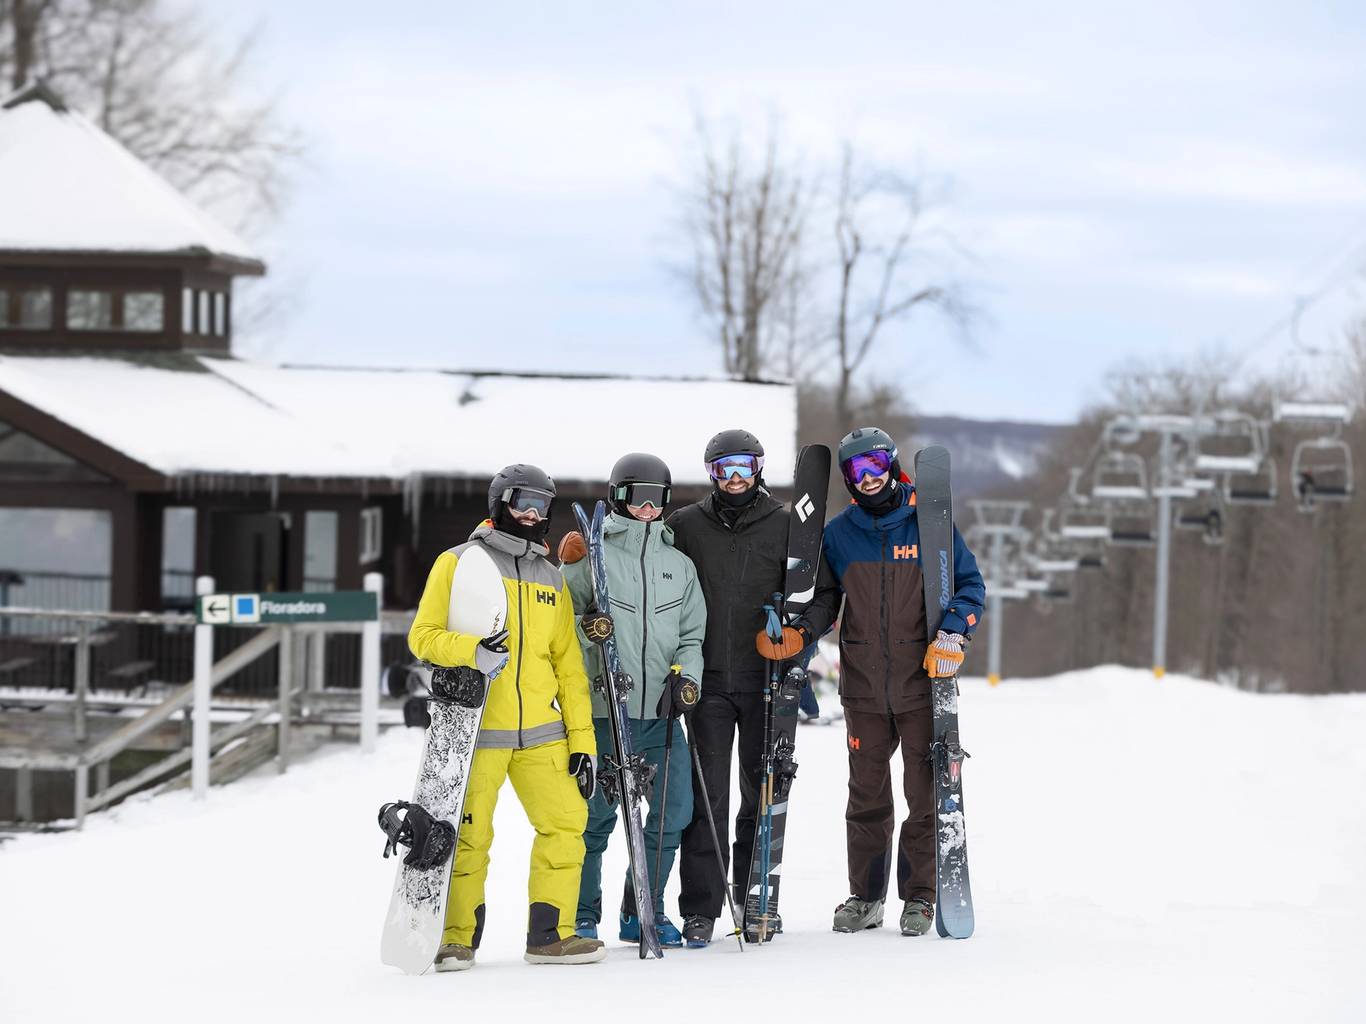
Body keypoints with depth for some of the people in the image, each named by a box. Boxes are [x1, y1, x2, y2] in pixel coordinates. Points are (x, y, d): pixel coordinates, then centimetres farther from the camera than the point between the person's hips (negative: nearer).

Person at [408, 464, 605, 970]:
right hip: (475, 730, -5)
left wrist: (581, 739, 9)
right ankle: (456, 940, 5)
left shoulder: (551, 580, 18)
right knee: (469, 835, -6)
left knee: (566, 822, -3)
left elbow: (568, 666, 16)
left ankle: (551, 934, 6)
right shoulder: (458, 564, 3)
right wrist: (471, 651, -23)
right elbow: (423, 636, -3)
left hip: (541, 732, 5)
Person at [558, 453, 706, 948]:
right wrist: (586, 629, -19)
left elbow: (692, 633, 17)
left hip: (662, 711, 4)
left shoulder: (680, 565, 15)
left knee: (674, 809, 2)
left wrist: (686, 675, -1)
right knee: (597, 814, -2)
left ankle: (643, 911, 16)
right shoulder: (592, 556, 1)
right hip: (606, 708, -4)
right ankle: (581, 916, 10)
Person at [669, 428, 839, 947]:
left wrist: (800, 631, -11)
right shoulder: (687, 526, 6)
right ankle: (700, 908, -2)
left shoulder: (786, 526, 5)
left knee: (762, 792, 7)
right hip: (709, 683, -1)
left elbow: (823, 593, 6)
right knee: (708, 795, -6)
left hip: (767, 680, 1)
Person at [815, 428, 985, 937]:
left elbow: (970, 583, 2)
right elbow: (818, 592, 18)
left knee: (926, 793, 1)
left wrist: (952, 634, -13)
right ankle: (865, 895, 16)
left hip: (922, 682, -2)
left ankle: (920, 895, 10)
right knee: (867, 795, 7)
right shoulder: (838, 533, 6)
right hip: (864, 688, 2)